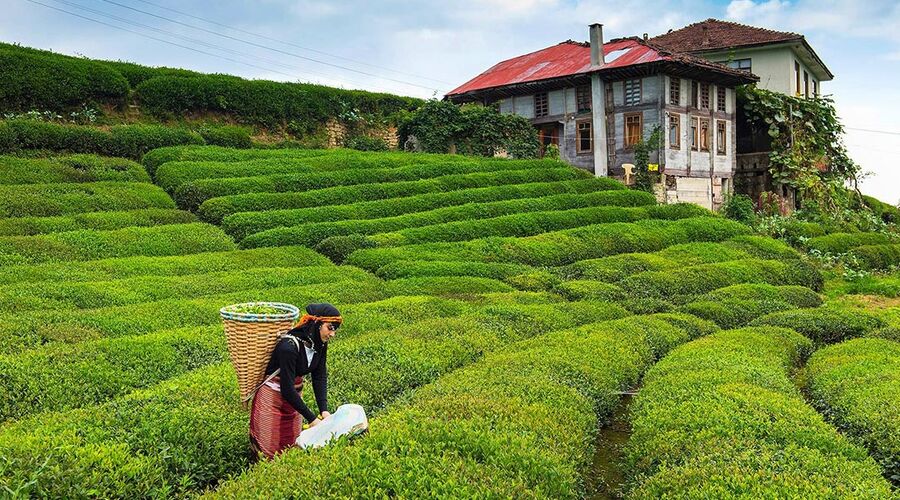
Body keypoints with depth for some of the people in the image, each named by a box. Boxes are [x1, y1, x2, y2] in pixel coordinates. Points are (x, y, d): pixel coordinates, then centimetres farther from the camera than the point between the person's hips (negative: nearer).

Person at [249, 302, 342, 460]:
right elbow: (287, 389, -31)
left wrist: (324, 410, -19)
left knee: (293, 446, 14)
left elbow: (320, 377, -8)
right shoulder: (289, 346, -33)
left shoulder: (320, 344, -10)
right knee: (269, 451, 3)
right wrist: (311, 419, -27)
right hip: (272, 397, -7)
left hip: (294, 395, 7)